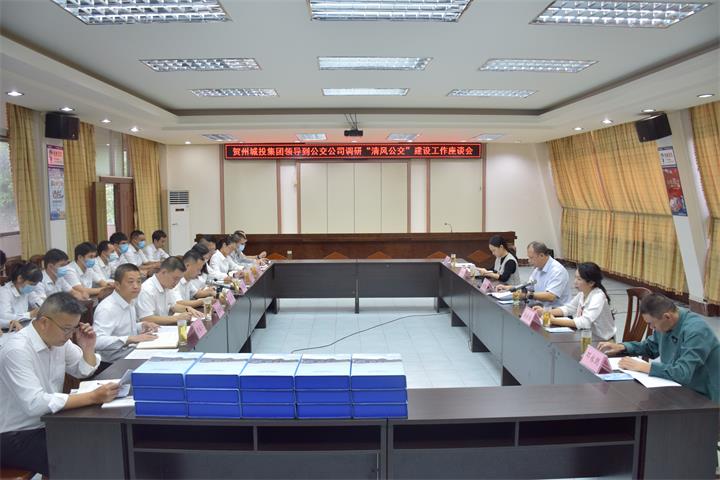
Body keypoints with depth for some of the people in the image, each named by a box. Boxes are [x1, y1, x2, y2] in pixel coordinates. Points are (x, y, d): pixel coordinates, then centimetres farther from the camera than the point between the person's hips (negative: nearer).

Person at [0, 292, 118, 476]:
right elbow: (34, 404, -34)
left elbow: (84, 371, 15)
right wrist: (93, 397, -35)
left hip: (48, 424, 7)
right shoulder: (17, 350, -24)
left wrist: (88, 348, -7)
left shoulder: (57, 338, -1)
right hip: (15, 437, -7)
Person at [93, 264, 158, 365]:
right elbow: (97, 341, -31)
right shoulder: (106, 308, -18)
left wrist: (142, 326, 8)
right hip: (113, 365, -9)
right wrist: (131, 339, -36)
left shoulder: (130, 302, 10)